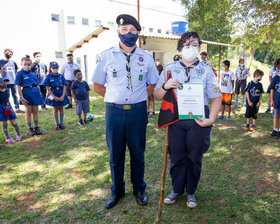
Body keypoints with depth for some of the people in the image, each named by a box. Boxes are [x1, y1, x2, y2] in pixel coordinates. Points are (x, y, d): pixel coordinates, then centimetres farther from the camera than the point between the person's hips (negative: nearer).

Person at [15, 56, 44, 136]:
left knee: (35, 111, 10)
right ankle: (30, 129, 17)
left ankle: (37, 127, 21)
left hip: (35, 92, 4)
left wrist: (38, 93, 11)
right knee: (28, 111, 5)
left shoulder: (33, 73, 9)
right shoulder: (20, 73, -5)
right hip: (26, 92, -4)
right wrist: (21, 97, -13)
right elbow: (18, 87, -8)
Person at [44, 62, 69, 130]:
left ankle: (61, 123, 21)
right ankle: (57, 124, 19)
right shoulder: (49, 77, -4)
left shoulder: (61, 76, -1)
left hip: (61, 95, 1)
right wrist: (54, 97, -14)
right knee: (55, 109, 8)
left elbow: (64, 87, -2)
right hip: (53, 95, -1)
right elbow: (48, 89, -6)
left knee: (61, 109, 9)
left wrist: (63, 96, -13)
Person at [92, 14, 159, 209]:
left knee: (138, 154, 12)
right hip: (114, 112, 0)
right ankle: (117, 191, 32)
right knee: (115, 155, 12)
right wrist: (115, 98, 2)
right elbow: (97, 85, 7)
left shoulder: (146, 57, 5)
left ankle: (139, 189, 32)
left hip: (138, 111, 0)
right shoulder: (107, 56, 2)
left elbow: (153, 84, 13)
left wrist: (140, 97, 2)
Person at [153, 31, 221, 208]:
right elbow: (157, 96, 6)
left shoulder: (206, 70, 5)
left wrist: (211, 119, -11)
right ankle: (177, 190, 33)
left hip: (198, 120, 0)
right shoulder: (170, 69, 7)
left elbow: (216, 98, 2)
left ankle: (191, 192, 33)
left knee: (194, 158, 11)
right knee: (177, 157, 10)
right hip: (175, 119, 1)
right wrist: (165, 86, -15)